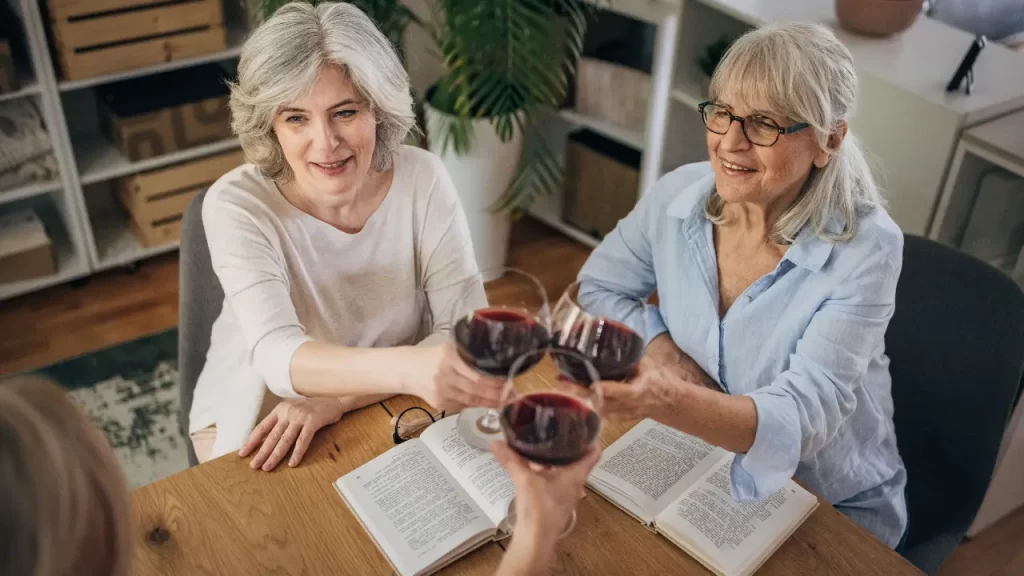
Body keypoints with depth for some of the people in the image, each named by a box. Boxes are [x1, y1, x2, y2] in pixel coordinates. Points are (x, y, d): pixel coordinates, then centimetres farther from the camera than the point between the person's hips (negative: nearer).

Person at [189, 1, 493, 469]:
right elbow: (277, 355, -32)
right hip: (257, 421, -1)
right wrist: (408, 368, -51)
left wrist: (336, 399, -29)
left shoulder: (422, 179, -15)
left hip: (389, 413, 2)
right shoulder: (235, 204, -20)